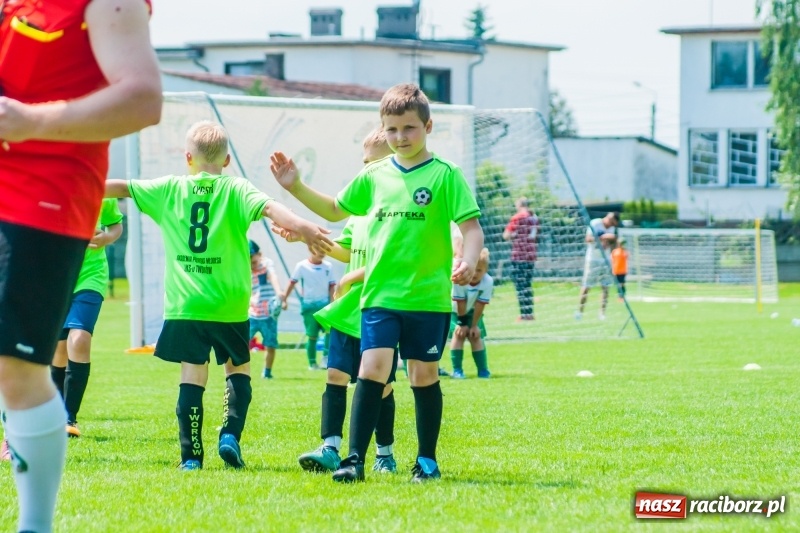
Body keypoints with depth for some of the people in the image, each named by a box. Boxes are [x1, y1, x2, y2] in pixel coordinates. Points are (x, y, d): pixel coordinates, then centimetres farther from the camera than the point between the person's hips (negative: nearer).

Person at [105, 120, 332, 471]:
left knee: (192, 376, 4)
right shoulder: (235, 190, -2)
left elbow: (120, 187, 12)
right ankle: (230, 433, -2)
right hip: (229, 305, -1)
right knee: (238, 369, 17)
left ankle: (191, 455, -1)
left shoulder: (170, 189, 5)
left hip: (184, 306, 1)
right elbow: (269, 208, -20)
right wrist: (302, 227, -34)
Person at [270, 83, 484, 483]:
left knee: (424, 375, 6)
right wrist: (296, 187, 14)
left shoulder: (445, 175, -3)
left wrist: (468, 260, -27)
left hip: (429, 298, -2)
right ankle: (355, 459, -11)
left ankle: (427, 460, 19)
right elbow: (335, 210, 24)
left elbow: (471, 226, -8)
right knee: (372, 370, -9)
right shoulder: (374, 176, 9)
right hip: (379, 295, 2)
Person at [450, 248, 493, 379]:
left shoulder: (488, 282, -28)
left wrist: (474, 325, -16)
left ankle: (483, 370, 1)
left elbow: (480, 305, -21)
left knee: (475, 336, -6)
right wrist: (463, 323, -18)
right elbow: (460, 303, -25)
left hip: (472, 311, 2)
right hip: (455, 310, -2)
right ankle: (457, 370, -11)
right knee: (459, 333, -15)